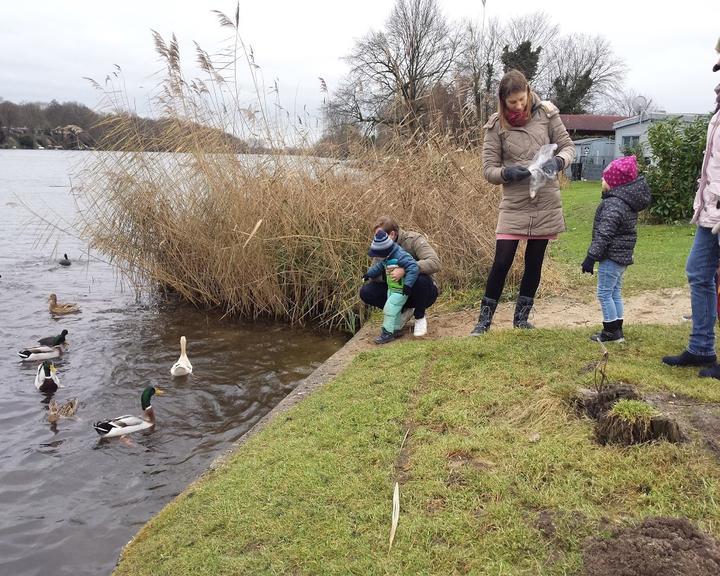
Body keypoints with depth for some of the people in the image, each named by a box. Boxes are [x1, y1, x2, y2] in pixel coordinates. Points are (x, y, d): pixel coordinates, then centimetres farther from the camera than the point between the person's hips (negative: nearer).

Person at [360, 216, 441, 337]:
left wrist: (405, 270, -42)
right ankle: (404, 311, 5)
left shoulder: (414, 240, -20)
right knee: (365, 292, -14)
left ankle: (420, 317, -8)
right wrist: (384, 274, -28)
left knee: (420, 279, -40)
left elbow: (435, 263, -34)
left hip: (424, 292, -4)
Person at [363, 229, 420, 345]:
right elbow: (379, 266, 24)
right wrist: (369, 274, 19)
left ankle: (388, 333, 0)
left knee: (389, 309, -9)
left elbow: (414, 268, -32)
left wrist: (408, 284, -35)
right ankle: (396, 329, 32)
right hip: (391, 288, 9)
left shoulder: (401, 256, -27)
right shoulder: (386, 258, 3)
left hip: (401, 290, -9)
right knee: (394, 310, 18)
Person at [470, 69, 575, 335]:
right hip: (514, 204, -2)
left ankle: (521, 317, 27)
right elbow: (488, 169, -2)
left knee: (534, 261, 11)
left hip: (546, 203, 2)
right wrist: (508, 173, -22)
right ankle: (485, 319, 12)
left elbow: (568, 146, 5)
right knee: (501, 262, -4)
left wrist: (557, 161, -17)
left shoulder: (546, 113, -2)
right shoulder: (496, 125, -4)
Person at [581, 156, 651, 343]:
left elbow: (604, 234, -24)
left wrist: (591, 257, -21)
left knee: (604, 293, -1)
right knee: (615, 293, 16)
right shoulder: (628, 201, 11)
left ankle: (611, 331, 5)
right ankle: (617, 330, 23)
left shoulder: (613, 204, -21)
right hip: (623, 255, 10)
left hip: (611, 256, -10)